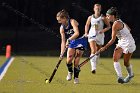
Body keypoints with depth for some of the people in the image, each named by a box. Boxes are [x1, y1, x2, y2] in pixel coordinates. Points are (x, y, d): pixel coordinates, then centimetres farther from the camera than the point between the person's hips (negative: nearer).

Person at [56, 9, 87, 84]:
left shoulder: (72, 22, -19)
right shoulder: (62, 28, -3)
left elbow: (77, 33, -32)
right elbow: (63, 41, -1)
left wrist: (69, 40, -40)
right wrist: (61, 53, -8)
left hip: (80, 41, -5)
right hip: (72, 42, 5)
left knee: (76, 61, -10)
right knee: (69, 60, -10)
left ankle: (76, 77, 5)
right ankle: (70, 72, 20)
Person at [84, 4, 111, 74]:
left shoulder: (103, 18, -5)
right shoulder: (90, 18, 1)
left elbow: (109, 26, 0)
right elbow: (87, 25, 18)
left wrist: (104, 30, -17)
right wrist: (86, 32, 4)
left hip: (100, 36, 1)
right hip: (92, 35, -1)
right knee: (93, 51, -20)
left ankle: (94, 65, 34)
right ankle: (93, 68, -28)